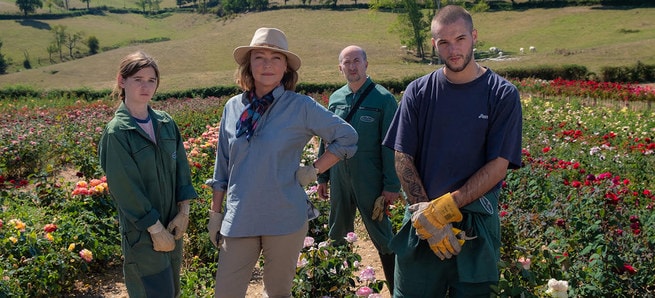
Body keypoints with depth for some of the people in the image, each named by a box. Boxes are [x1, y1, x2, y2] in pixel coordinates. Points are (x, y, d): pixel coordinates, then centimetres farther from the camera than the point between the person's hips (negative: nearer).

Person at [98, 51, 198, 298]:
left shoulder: (166, 122, 3)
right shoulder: (116, 132, -13)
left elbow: (181, 166, 6)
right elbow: (126, 188, -15)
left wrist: (184, 210, -4)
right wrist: (156, 229, -15)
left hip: (172, 225, 6)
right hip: (142, 232, -6)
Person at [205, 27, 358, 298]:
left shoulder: (301, 107, -6)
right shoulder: (233, 108, 4)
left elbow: (347, 137, 1)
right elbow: (222, 168, 11)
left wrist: (313, 171, -4)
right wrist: (215, 214, 12)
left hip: (285, 219, -2)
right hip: (238, 220, 3)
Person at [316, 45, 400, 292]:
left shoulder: (383, 99, -8)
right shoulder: (335, 98, 7)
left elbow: (390, 146, -10)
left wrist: (392, 186, -12)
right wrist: (322, 177, 13)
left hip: (370, 181, -5)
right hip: (339, 179, 5)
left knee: (382, 237, 3)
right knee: (337, 235, 17)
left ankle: (397, 289, 15)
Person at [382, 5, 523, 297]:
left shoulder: (503, 95, -4)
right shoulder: (418, 92, 1)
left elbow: (499, 166, -9)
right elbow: (403, 159, -1)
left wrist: (446, 207, -17)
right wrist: (425, 212, -13)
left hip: (476, 223, -1)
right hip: (422, 219, 1)